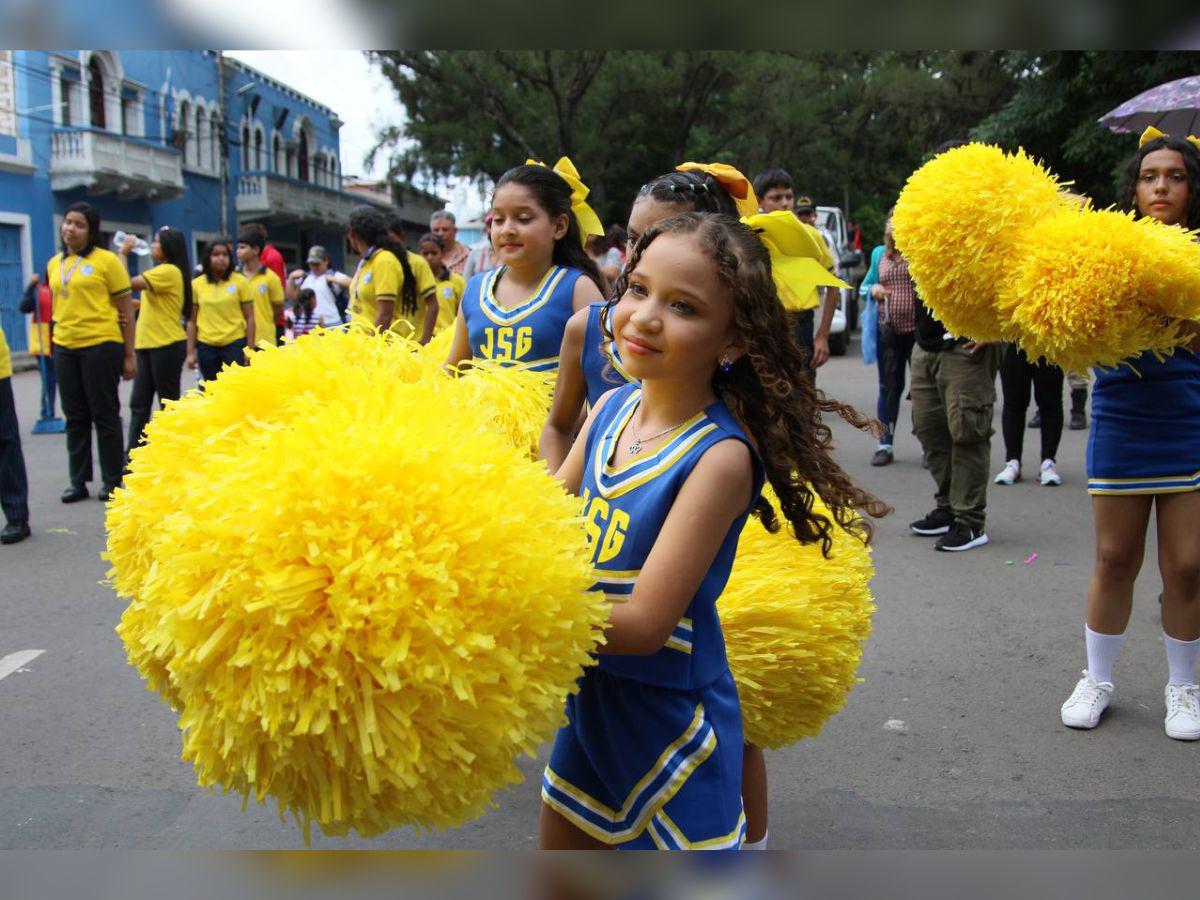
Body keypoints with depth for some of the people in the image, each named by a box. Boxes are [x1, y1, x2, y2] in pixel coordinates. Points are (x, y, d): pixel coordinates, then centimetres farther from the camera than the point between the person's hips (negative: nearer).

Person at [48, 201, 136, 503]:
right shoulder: (54, 263, 11)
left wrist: (130, 354, -7)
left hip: (100, 345, -5)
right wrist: (54, 345, 13)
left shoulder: (106, 260, -5)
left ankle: (112, 481, 12)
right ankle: (78, 481, 18)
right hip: (65, 348, 5)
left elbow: (126, 310, -4)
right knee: (75, 417, 10)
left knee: (104, 415, 2)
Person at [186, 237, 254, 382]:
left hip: (235, 344, -2)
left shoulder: (240, 281, -1)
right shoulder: (196, 284, 3)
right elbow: (191, 321, 7)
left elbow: (249, 317, 0)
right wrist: (191, 351, 2)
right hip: (206, 346, 2)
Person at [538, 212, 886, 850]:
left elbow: (644, 623, -26)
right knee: (559, 846, 25)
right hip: (588, 700, 7)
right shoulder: (611, 407, -4)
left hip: (669, 721, -6)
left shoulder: (720, 455, -24)